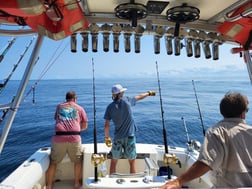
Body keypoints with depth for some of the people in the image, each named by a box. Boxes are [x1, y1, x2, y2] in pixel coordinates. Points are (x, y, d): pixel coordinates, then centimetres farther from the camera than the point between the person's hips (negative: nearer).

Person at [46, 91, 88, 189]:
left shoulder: (59, 107, 18)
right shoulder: (80, 108, 14)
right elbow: (84, 126, 16)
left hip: (59, 138, 1)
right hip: (74, 138, -1)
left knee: (53, 162, 18)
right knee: (78, 161, 19)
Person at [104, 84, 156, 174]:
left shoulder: (110, 107, -4)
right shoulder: (126, 100, -7)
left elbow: (106, 125, -4)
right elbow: (139, 97, 10)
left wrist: (107, 137, 10)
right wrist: (149, 93, 28)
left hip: (117, 138, 2)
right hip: (129, 136, -1)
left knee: (114, 161, 17)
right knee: (132, 161, 12)